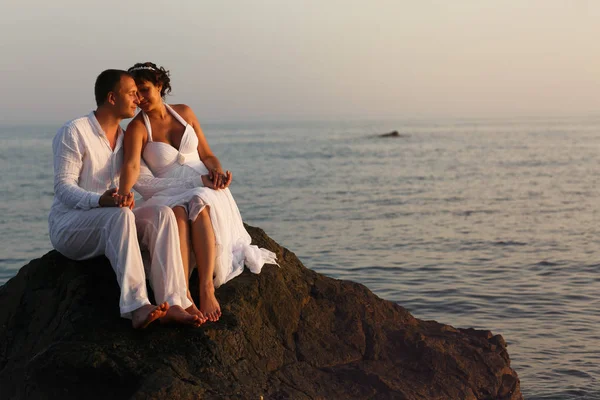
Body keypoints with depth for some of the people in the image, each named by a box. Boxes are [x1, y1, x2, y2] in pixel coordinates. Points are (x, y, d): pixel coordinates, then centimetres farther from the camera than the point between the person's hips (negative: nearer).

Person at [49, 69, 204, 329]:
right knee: (120, 216, -37)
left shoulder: (124, 137, 14)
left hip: (108, 226, 7)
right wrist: (100, 201, -37)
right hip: (67, 226, -7)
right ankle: (136, 307, -47)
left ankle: (171, 303, -36)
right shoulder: (72, 133, -10)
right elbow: (63, 188, -17)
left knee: (162, 214, -21)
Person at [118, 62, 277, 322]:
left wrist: (217, 172, -9)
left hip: (204, 189, 2)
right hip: (169, 196, -2)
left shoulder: (184, 112, 9)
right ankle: (183, 296, -49)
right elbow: (131, 166, -21)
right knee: (177, 212, -39)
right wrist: (123, 194, -41)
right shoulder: (137, 127, -2)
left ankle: (207, 288, -44)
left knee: (199, 206, -36)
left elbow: (207, 155, 13)